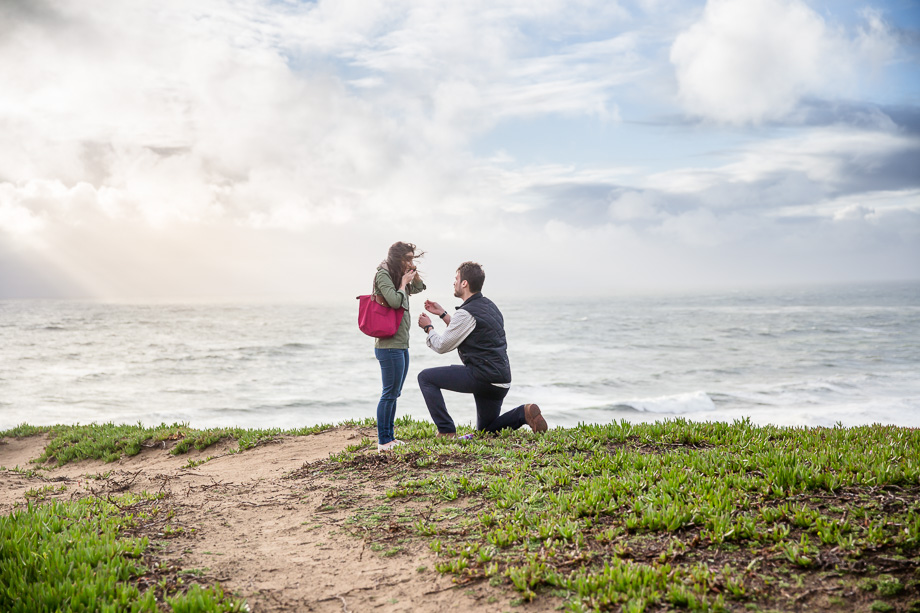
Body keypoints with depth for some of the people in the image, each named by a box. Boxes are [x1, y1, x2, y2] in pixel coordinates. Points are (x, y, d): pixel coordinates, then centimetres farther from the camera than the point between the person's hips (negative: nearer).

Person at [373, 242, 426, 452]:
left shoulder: (396, 276, 17)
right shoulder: (383, 275, -10)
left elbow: (418, 288, 29)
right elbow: (395, 301, -21)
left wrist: (414, 273, 13)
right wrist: (403, 282, -7)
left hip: (401, 344, 10)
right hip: (389, 344, -10)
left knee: (394, 393, 12)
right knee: (390, 393, -8)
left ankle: (389, 438, 19)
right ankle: (383, 442, -4)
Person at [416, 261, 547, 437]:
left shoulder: (467, 313, -14)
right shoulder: (489, 305, 14)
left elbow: (442, 346, -6)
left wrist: (428, 328, 12)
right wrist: (442, 314, 29)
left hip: (482, 376, -9)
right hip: (501, 381, 9)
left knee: (426, 377, -1)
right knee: (485, 430, 25)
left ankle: (446, 431, -4)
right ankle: (524, 413, 2)